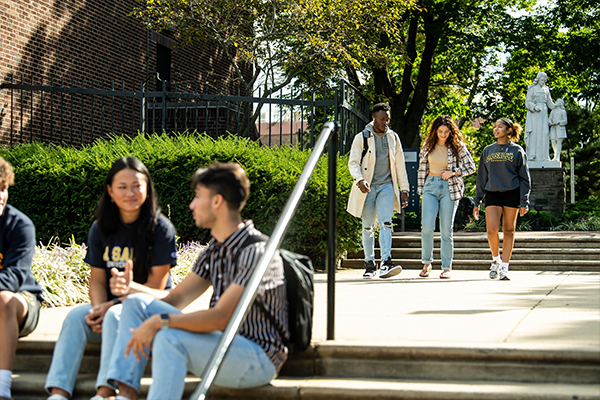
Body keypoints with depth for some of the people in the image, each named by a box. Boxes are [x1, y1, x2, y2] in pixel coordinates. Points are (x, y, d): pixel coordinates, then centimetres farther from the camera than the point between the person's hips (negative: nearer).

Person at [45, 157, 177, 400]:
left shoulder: (161, 229, -8)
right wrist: (99, 308, -17)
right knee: (76, 316, -24)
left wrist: (111, 306, -17)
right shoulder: (101, 229, 7)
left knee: (115, 316, -34)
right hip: (110, 305, 5)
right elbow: (97, 280, 6)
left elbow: (156, 286, -10)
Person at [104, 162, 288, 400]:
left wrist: (159, 321, -28)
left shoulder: (255, 252, -20)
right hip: (221, 344, 9)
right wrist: (132, 287, -2)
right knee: (137, 303, 1)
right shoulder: (214, 250, 10)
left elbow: (220, 318, -27)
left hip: (259, 358, -9)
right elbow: (175, 299, 15)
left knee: (169, 338, -34)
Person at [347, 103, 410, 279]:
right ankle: (370, 264, 15)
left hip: (386, 186, 1)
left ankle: (386, 263, -24)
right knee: (368, 227, 5)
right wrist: (360, 180, -24)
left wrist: (404, 189, 10)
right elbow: (353, 162, -4)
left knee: (386, 223, -16)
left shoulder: (393, 137, 10)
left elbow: (400, 165, 14)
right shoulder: (361, 138, 0)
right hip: (368, 187, -1)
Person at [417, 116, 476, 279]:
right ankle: (426, 263, 5)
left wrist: (453, 172, -9)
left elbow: (471, 167, 3)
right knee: (427, 226, -11)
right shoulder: (428, 146, 7)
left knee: (446, 229, -2)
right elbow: (422, 169, 13)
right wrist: (420, 188, 8)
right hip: (431, 186, 2)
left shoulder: (457, 146, 0)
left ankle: (447, 267, 5)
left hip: (449, 188, -2)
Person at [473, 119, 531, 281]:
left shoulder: (517, 151, 5)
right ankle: (496, 260, 12)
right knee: (491, 230, -12)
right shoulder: (488, 151, 13)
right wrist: (477, 202, 12)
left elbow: (524, 178, 4)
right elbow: (482, 178, 16)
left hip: (512, 193, -2)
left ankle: (504, 268, 8)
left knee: (509, 231, 2)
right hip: (492, 193, 2)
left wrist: (524, 202, -4)